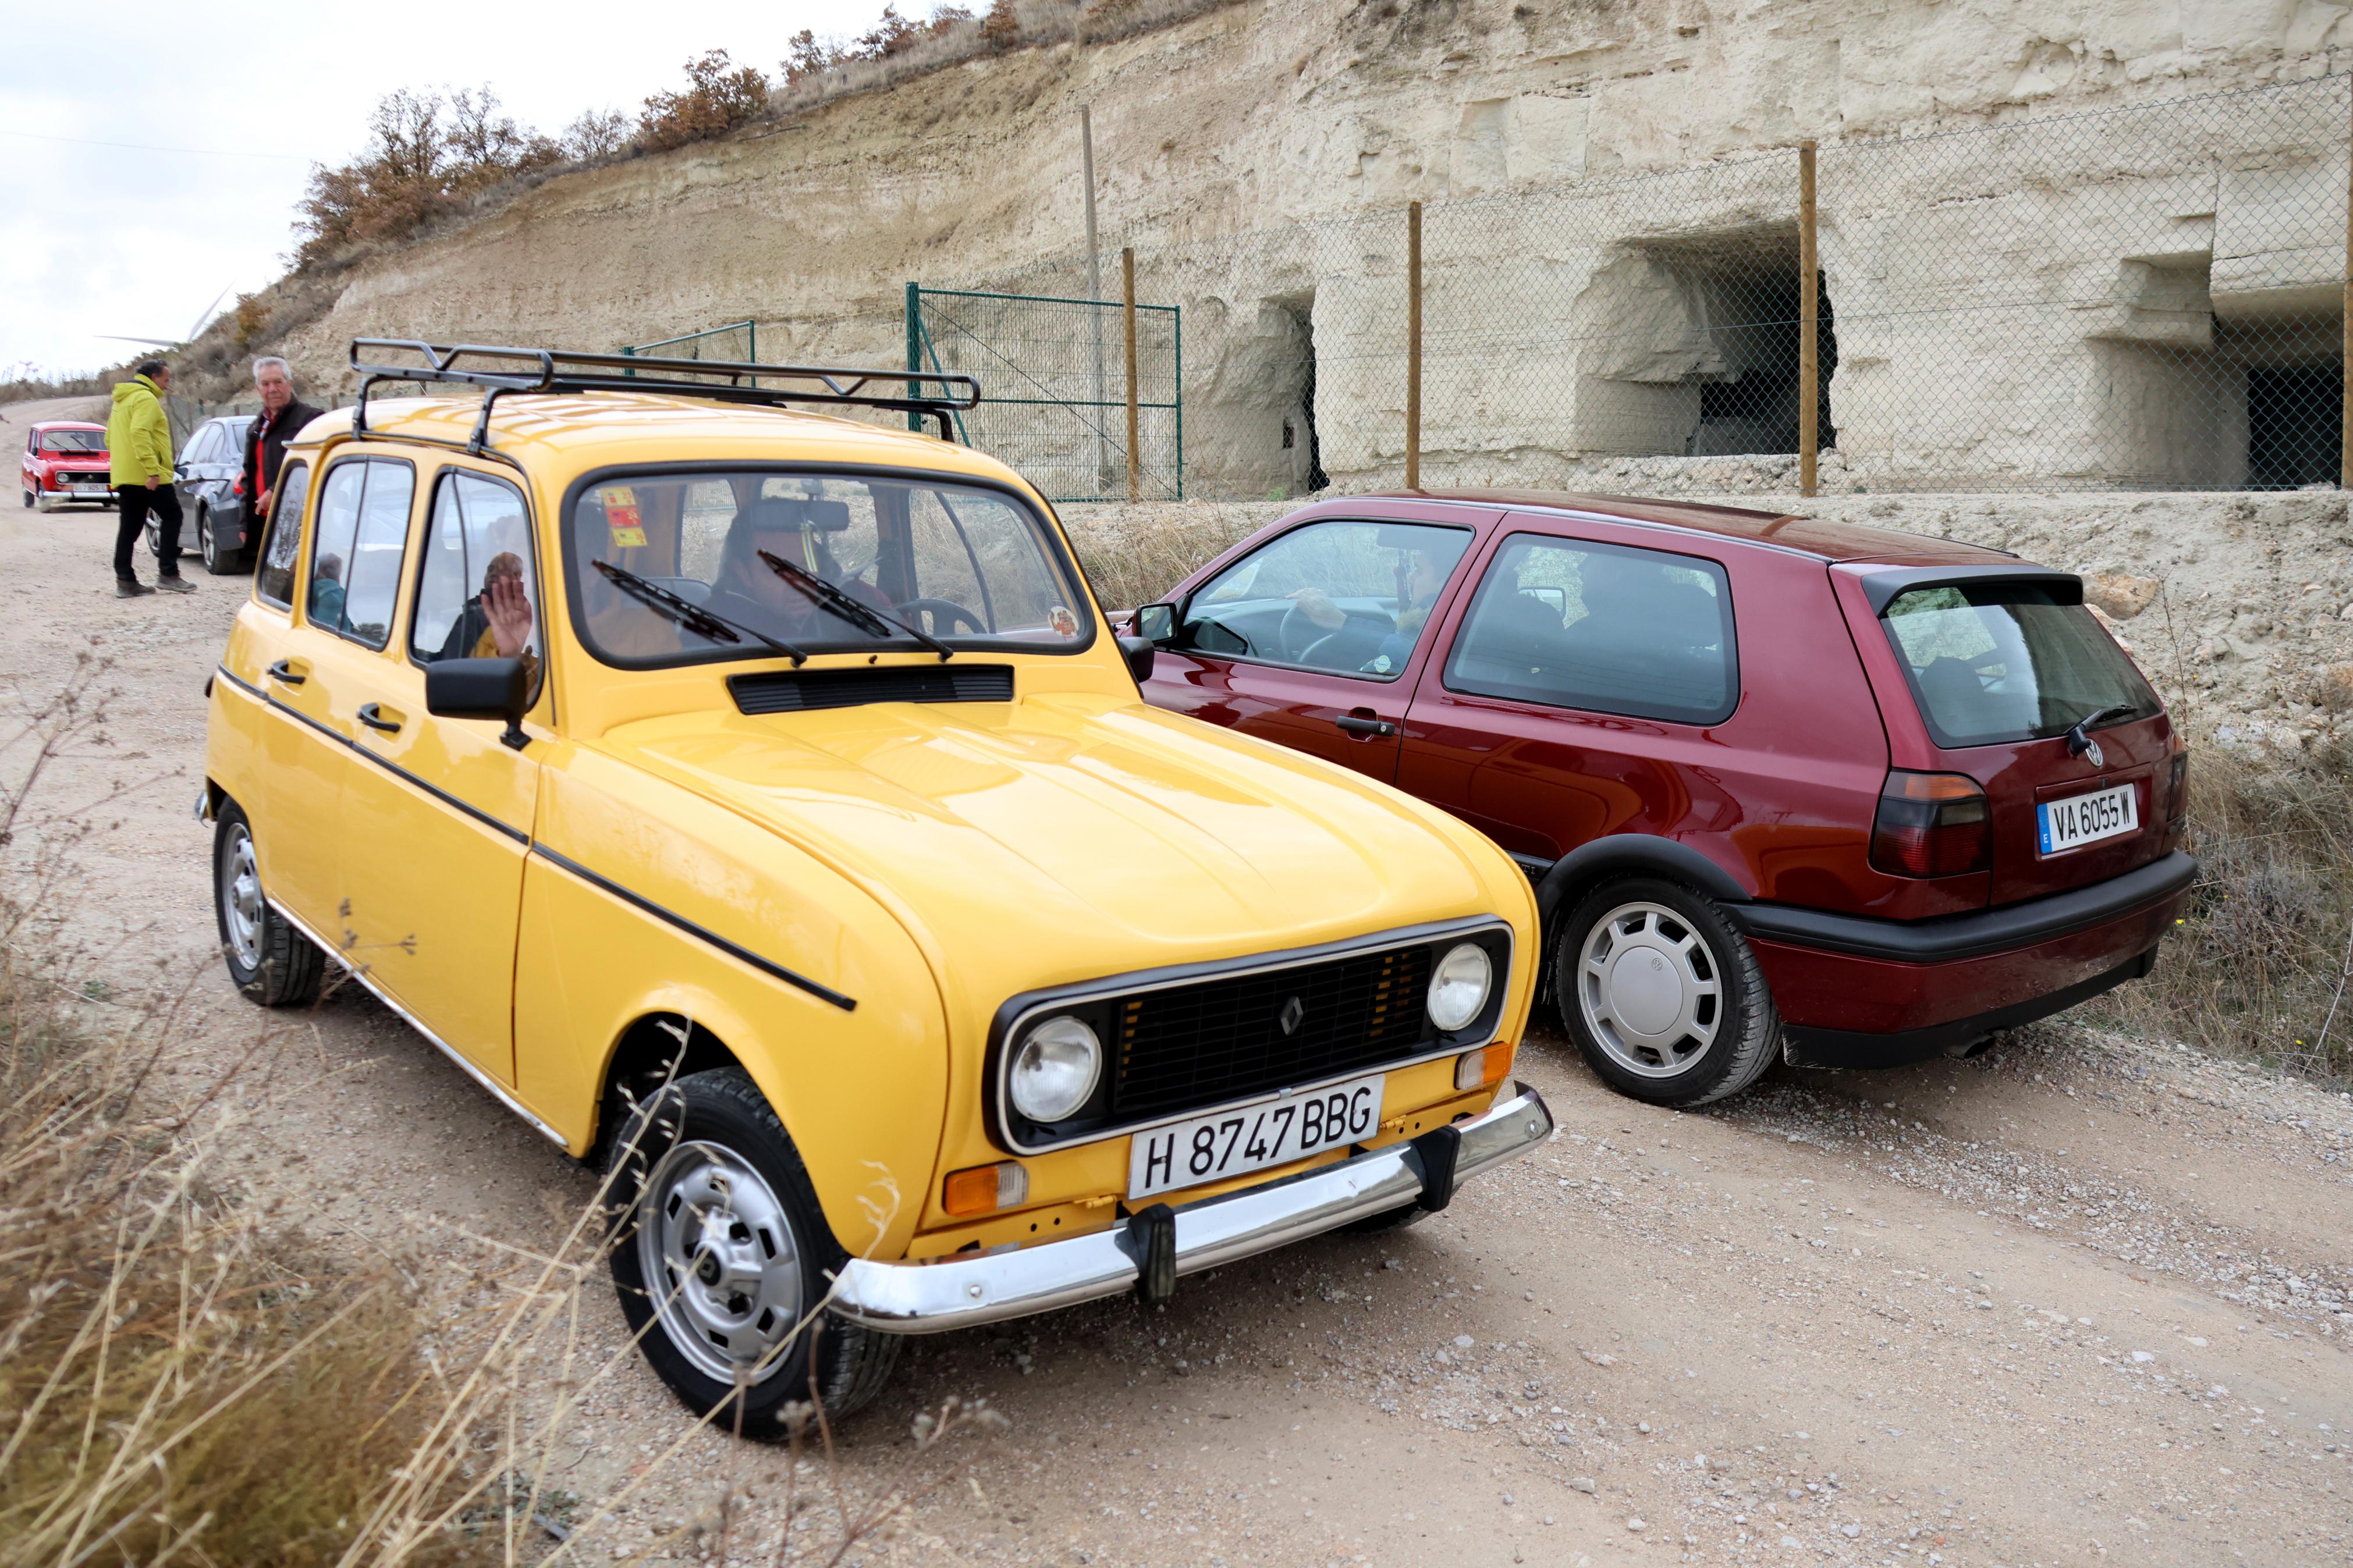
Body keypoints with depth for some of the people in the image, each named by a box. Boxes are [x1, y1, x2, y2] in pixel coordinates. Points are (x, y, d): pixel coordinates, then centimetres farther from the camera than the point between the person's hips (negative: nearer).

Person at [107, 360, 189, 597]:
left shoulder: (122, 400, 23)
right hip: (148, 477, -9)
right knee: (172, 516, -1)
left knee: (130, 527, 8)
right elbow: (140, 433, -22)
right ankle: (168, 574, -5)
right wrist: (152, 469, -26)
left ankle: (125, 581, 6)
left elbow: (110, 439, 25)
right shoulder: (146, 399, -9)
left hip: (124, 477, 9)